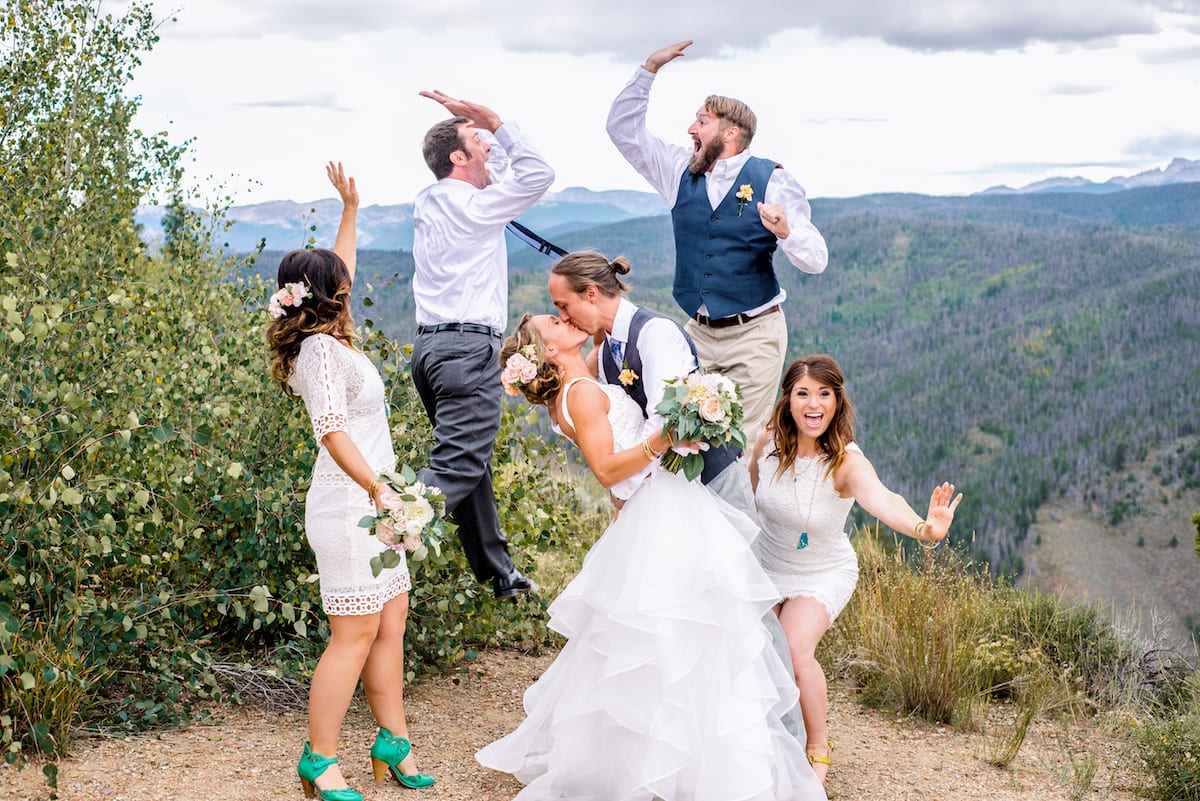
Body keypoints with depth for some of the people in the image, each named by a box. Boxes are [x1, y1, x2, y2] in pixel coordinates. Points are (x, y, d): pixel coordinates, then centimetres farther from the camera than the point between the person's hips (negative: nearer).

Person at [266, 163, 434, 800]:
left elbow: (340, 270, 28)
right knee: (354, 635, -5)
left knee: (391, 622, 13)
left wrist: (350, 206, 29)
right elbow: (332, 431, -25)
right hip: (348, 507, -10)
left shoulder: (328, 338, 11)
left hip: (367, 507, 10)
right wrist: (379, 490, -27)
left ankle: (394, 741, 20)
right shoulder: (323, 349, -16)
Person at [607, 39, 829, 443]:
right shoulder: (682, 172, 8)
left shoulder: (771, 180, -8)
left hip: (754, 334, -5)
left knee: (743, 441, -4)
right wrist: (649, 69, 2)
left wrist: (785, 232, -34)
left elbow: (816, 260, -13)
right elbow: (624, 129, 11)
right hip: (699, 333, 5)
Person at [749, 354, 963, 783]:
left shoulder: (846, 462, -30)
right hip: (764, 565, 4)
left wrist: (921, 527, -72)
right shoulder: (768, 442, -19)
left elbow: (881, 499, -53)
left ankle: (818, 748, 1)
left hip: (823, 575, -4)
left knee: (796, 650, -24)